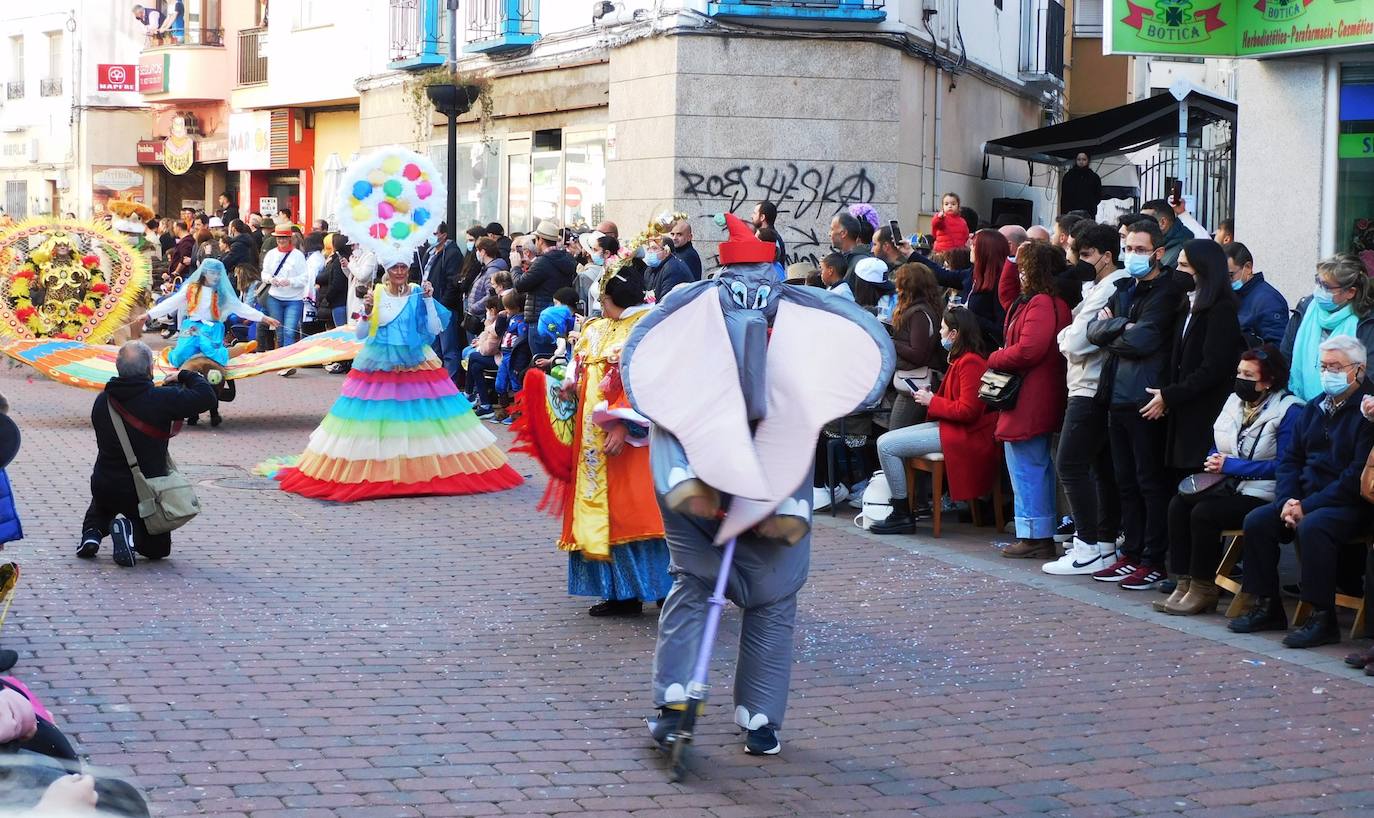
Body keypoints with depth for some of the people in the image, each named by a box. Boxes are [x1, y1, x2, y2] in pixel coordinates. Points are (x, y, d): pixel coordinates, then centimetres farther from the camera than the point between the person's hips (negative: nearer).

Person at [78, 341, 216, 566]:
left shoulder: (102, 401, -2)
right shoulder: (160, 398, -19)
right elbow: (207, 396, -17)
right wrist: (186, 376, 2)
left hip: (103, 486, 5)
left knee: (101, 505, 43)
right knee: (158, 548, 17)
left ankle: (92, 531, 11)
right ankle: (132, 530, -14)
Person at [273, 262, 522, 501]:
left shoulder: (418, 294, 3)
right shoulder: (376, 295, 2)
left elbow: (434, 330, -3)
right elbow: (360, 335, 3)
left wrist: (429, 300, -10)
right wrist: (367, 312, -13)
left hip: (416, 365, 0)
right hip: (380, 365, 0)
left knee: (424, 415, -3)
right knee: (377, 421, -3)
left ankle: (430, 469, 7)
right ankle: (375, 472, 6)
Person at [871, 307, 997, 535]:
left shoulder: (970, 363, -18)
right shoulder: (961, 359, 15)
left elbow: (967, 411, -23)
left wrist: (932, 401, -11)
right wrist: (930, 398, 6)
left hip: (966, 435, -11)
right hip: (950, 426, 11)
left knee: (887, 446, -13)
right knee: (885, 441, 9)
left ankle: (902, 516, -5)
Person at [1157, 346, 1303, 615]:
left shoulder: (1288, 410, -10)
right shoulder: (1234, 402, 14)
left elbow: (1283, 466, -17)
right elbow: (1217, 449, 23)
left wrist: (1230, 465, -16)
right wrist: (1214, 463, -2)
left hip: (1264, 495, -8)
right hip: (1230, 487, 8)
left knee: (1204, 512, -26)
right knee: (1179, 503, -16)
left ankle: (1204, 589, -12)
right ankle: (1185, 583, -14)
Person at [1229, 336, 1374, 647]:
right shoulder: (1315, 408, 15)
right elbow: (1290, 459, 15)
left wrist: (1308, 506, -20)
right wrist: (1287, 500, -5)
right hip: (1306, 499, 8)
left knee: (1312, 527, -34)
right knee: (1257, 521, -11)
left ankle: (1323, 618, -27)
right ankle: (1266, 607, -4)